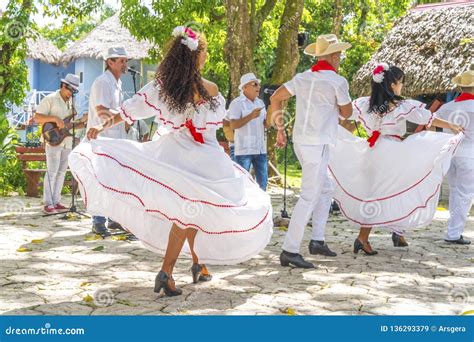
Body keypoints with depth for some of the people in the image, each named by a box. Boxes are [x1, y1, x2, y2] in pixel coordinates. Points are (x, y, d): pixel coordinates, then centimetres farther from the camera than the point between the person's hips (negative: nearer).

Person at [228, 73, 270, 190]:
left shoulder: (260, 102, 15)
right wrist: (251, 116, -24)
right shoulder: (237, 103, -5)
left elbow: (266, 125, 14)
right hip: (244, 149, -6)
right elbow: (233, 125, -15)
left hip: (260, 149, 6)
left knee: (263, 181, 7)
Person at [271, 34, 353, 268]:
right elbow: (346, 112, 3)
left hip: (301, 140, 8)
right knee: (309, 197, -8)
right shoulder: (337, 81, -8)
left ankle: (317, 240, 22)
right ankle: (289, 250, -11)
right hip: (318, 144, -8)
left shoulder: (302, 78, 10)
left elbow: (275, 98, 11)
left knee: (325, 189, 21)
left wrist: (280, 129, 15)